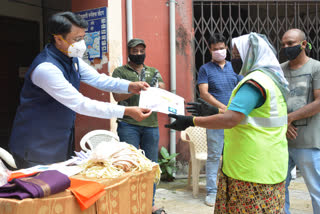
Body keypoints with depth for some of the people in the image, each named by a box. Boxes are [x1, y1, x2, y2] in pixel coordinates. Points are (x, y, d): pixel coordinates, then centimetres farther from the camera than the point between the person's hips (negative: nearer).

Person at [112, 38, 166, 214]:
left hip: (151, 124, 4)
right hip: (128, 124, -3)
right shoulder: (120, 71, 6)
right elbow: (117, 95, -6)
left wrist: (157, 85, -18)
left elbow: (163, 88, 4)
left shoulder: (153, 72, 18)